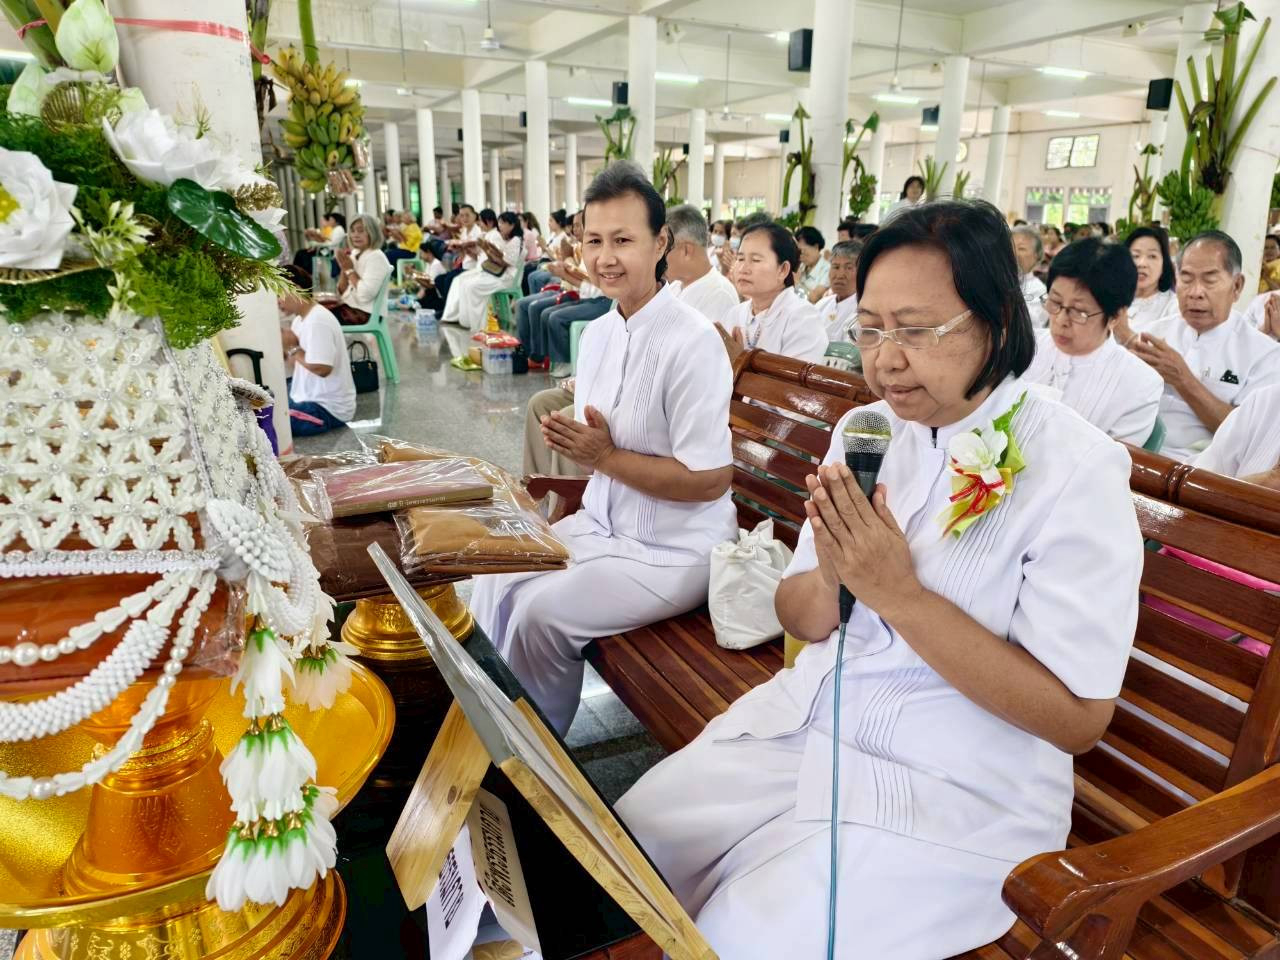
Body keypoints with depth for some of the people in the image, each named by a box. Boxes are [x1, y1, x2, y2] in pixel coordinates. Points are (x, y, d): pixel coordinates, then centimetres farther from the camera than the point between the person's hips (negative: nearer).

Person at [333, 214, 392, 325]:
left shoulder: (376, 257, -12)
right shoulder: (354, 254, 12)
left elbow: (365, 295, -23)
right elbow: (342, 293, 10)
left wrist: (350, 270, -14)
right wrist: (343, 268, -4)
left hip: (366, 314, -8)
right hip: (348, 306, 8)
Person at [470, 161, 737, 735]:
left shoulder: (692, 342, -22)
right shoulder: (598, 333, 4)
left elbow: (710, 479, -23)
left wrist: (605, 457, -20)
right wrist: (568, 438, -11)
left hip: (673, 552, -8)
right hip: (603, 524, 8)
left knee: (542, 612, -17)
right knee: (497, 576, 0)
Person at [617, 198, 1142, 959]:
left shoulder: (1075, 471, -15)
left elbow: (1078, 718, -16)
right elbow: (800, 620, 6)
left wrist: (897, 591, -24)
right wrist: (831, 579, -18)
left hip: (956, 787, -5)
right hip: (805, 720, 6)